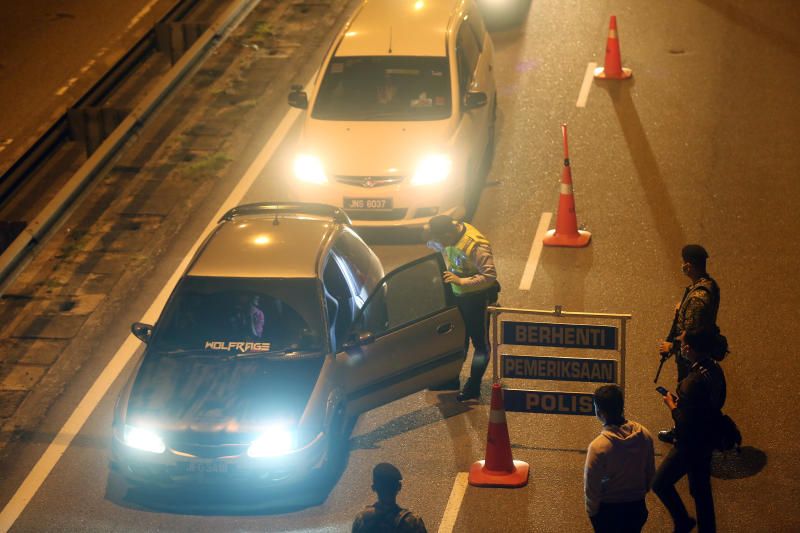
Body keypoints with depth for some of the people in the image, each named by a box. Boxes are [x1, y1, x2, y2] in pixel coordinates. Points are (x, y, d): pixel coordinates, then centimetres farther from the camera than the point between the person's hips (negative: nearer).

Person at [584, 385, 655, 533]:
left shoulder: (598, 446, -29)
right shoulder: (644, 435, -14)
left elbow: (591, 486, -18)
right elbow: (650, 471, 1)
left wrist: (591, 511, -2)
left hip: (608, 509, -4)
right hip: (637, 506, 4)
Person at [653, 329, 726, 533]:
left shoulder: (693, 382, -31)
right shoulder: (713, 368, -3)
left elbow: (685, 423, -28)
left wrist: (672, 406, -10)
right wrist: (680, 401, 4)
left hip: (691, 443, -9)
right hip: (708, 438, 9)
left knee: (660, 483, 8)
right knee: (701, 489, 22)